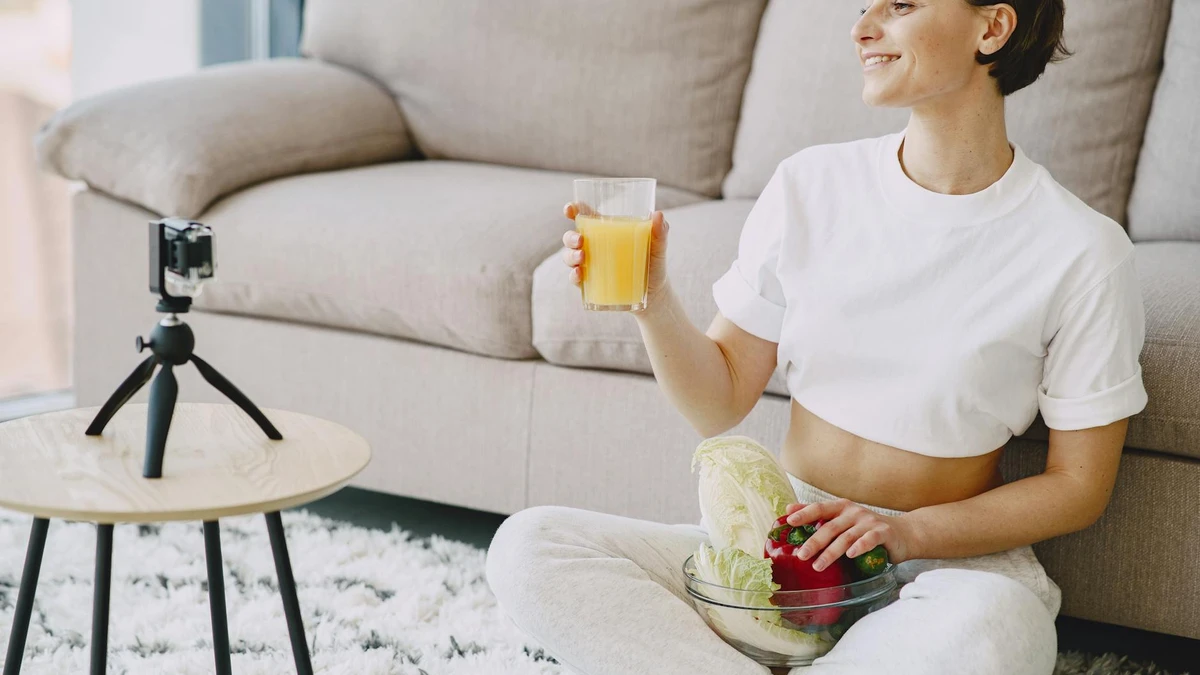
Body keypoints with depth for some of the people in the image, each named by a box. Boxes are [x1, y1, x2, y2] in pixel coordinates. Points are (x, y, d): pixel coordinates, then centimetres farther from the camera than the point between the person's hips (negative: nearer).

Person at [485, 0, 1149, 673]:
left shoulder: (1082, 251, -8)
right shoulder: (812, 183, 2)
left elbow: (1079, 486, -3)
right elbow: (720, 403, 6)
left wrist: (907, 532, -16)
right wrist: (652, 298, -13)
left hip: (953, 560, -3)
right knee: (527, 546, -19)